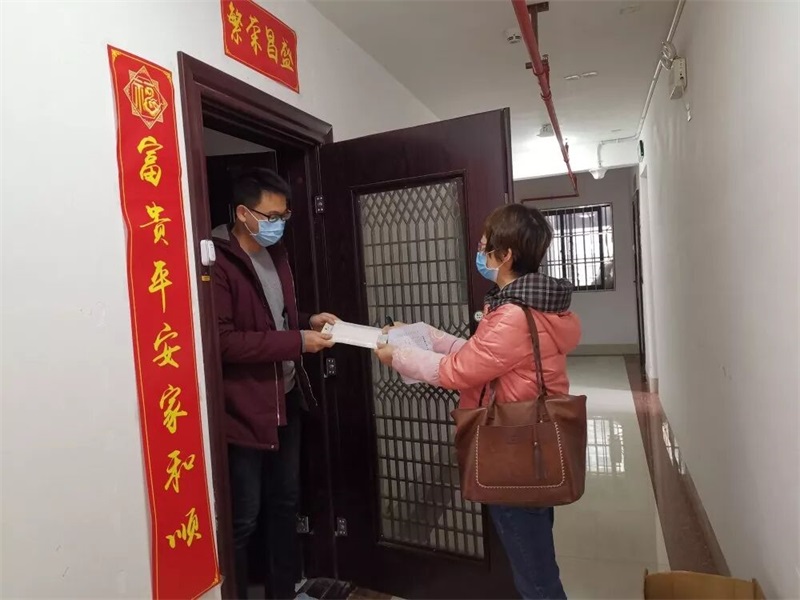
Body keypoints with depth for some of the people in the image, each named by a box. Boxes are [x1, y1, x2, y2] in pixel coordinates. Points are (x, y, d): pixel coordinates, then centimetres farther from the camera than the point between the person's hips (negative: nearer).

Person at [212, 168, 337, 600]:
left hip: (286, 398, 9)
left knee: (285, 503, 21)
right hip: (244, 409, -8)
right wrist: (297, 343, -23)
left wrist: (308, 321, 1)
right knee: (243, 519, 7)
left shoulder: (275, 253, 9)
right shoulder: (218, 263, -18)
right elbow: (221, 341, -24)